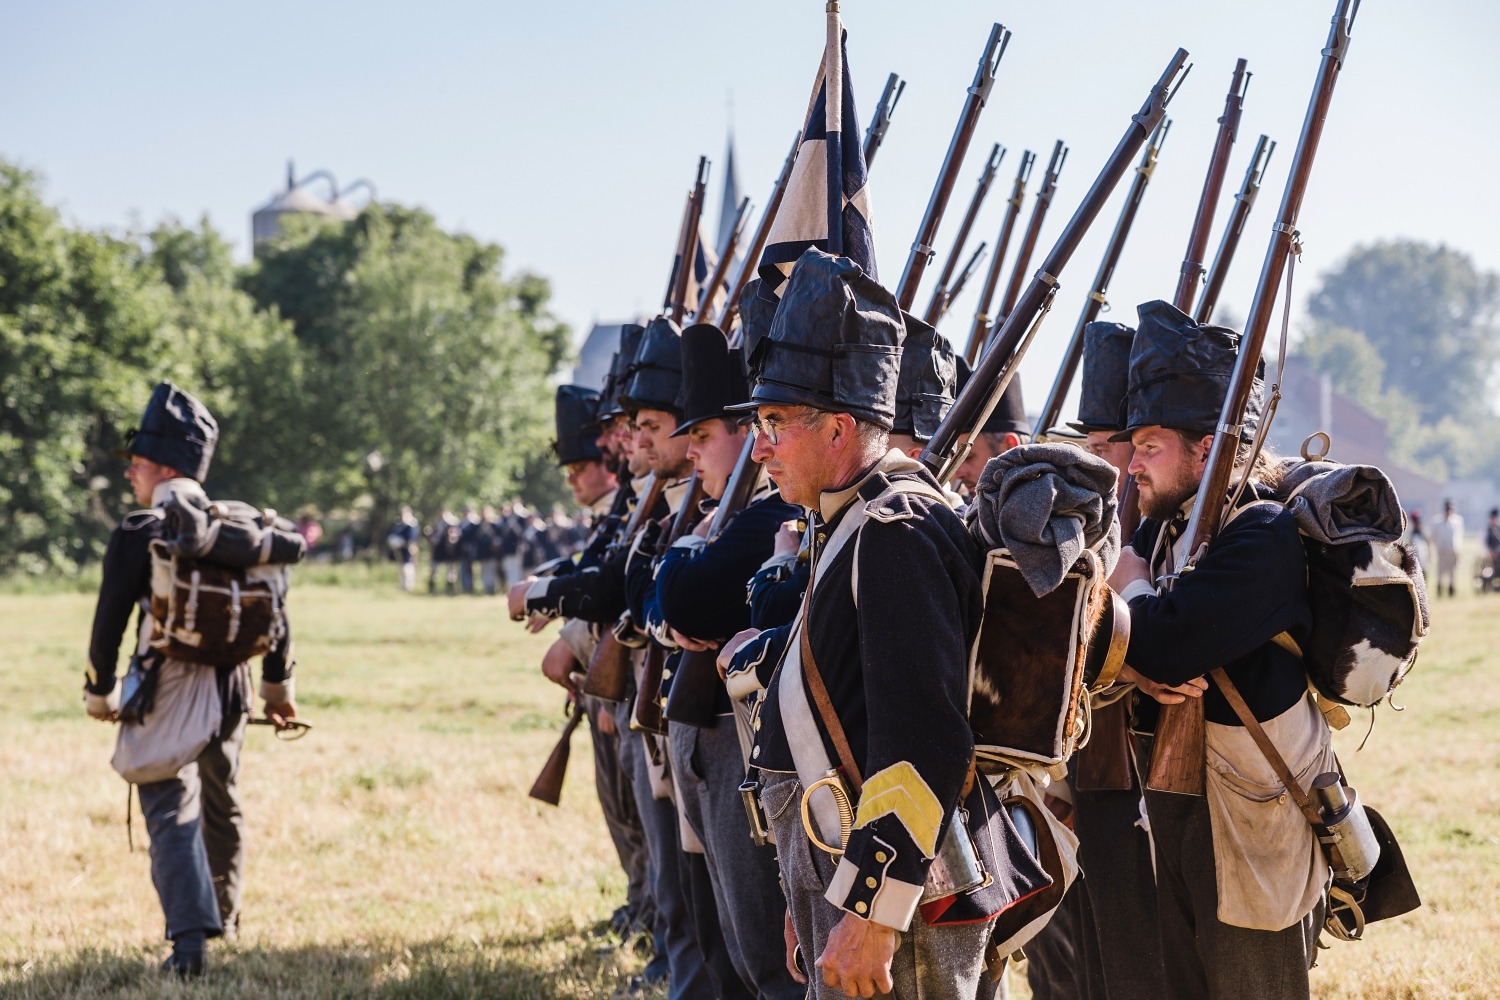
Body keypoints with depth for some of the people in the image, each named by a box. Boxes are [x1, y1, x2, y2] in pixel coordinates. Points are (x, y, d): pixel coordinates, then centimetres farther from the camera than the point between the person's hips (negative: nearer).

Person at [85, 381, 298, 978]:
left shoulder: (137, 535, -11)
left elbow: (110, 622, -8)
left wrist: (100, 693, 7)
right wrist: (279, 686, 20)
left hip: (164, 695, -5)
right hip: (229, 690, 5)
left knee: (172, 816, -5)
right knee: (221, 807, 22)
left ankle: (190, 939, -21)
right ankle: (223, 919, 39)